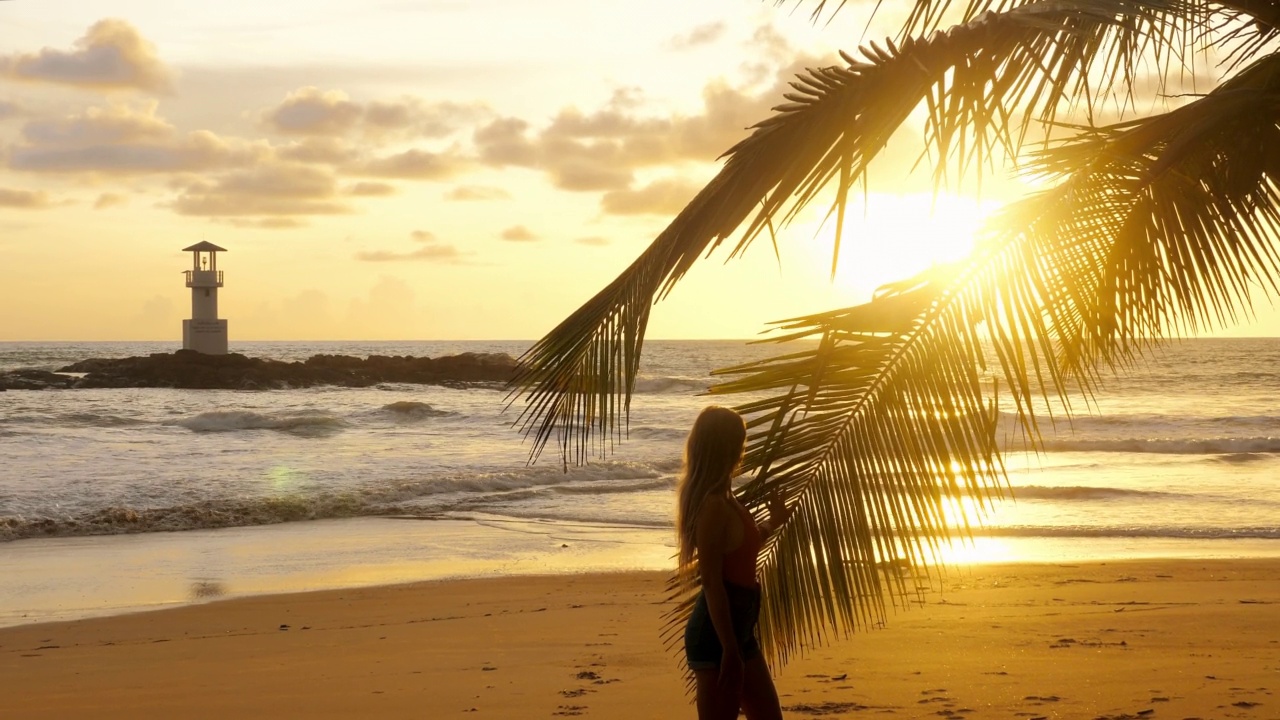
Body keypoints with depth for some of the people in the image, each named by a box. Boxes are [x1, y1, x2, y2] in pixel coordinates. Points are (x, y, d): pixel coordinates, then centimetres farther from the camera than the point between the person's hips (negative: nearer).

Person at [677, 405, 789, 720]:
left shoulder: (723, 500, 10)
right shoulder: (714, 506, -20)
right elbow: (712, 584, -23)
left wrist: (772, 523, 40)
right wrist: (729, 651, -23)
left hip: (739, 631, 10)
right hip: (715, 635, -10)